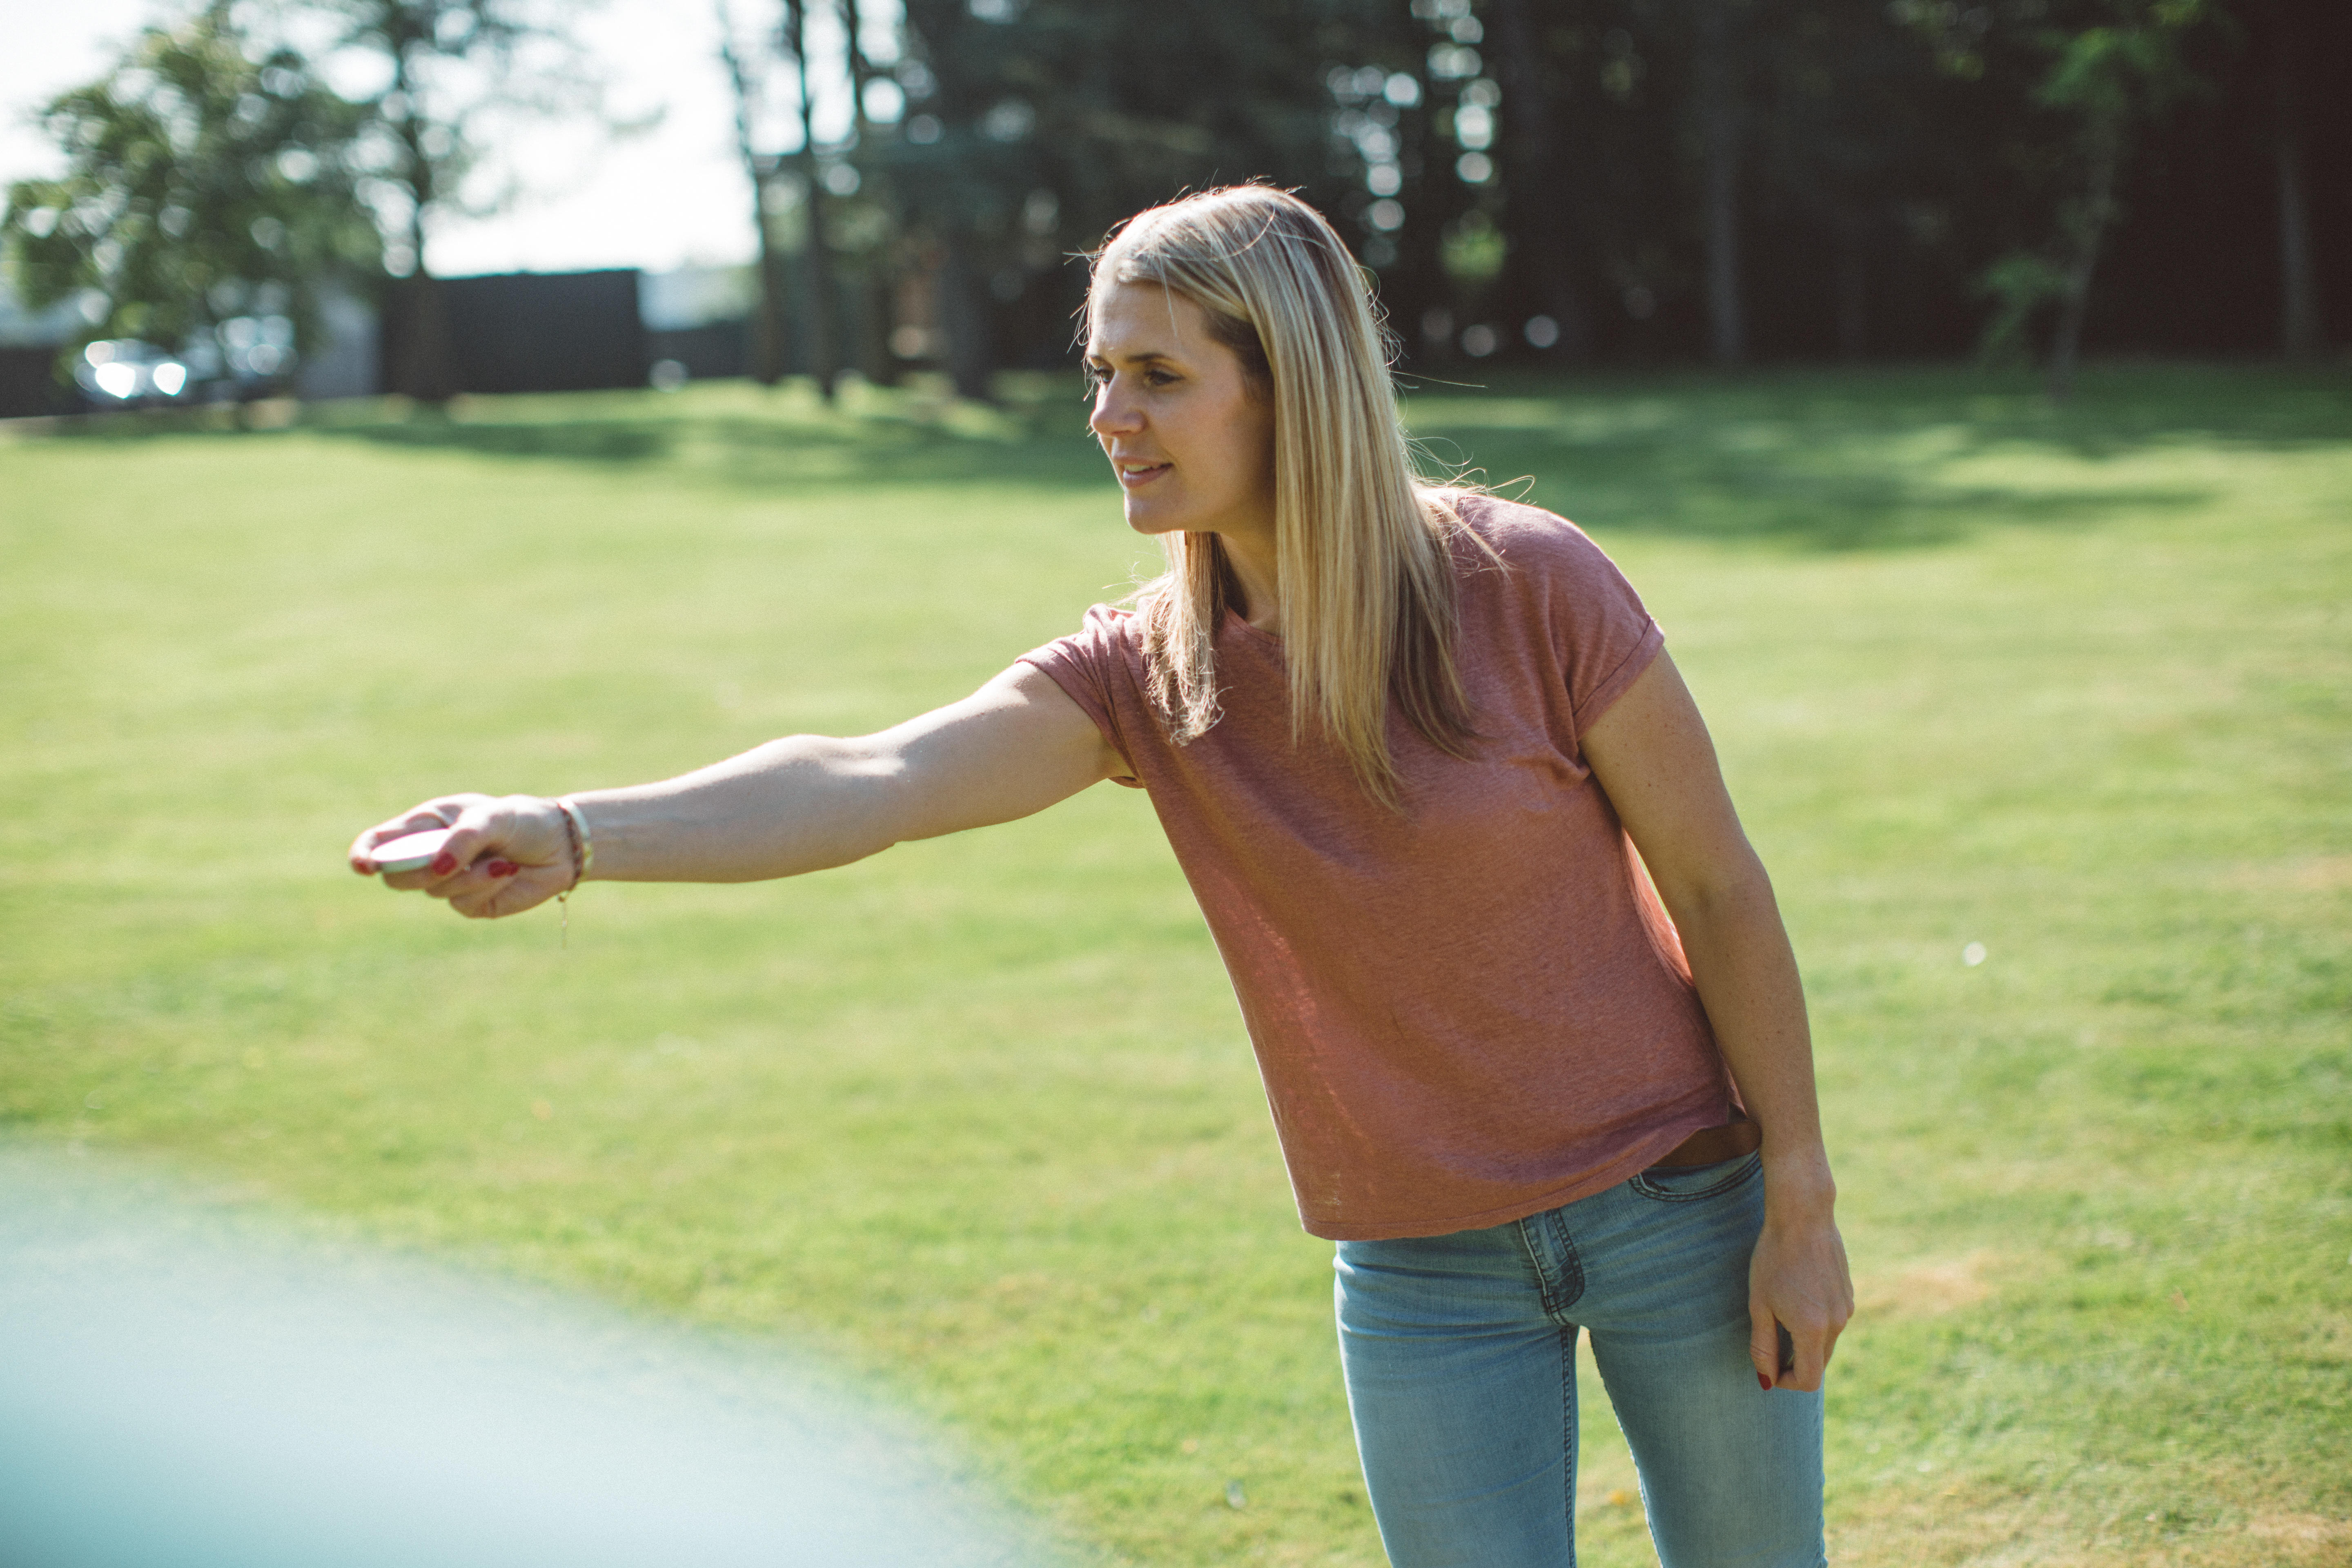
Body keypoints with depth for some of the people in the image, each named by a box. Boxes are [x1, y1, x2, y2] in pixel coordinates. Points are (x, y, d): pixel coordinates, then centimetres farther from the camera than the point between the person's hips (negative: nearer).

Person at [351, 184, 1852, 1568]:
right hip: (1421, 1268, 2)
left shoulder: (1524, 583, -16)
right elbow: (871, 781, -24)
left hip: (1673, 1205, -2)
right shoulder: (1142, 674, -8)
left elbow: (1717, 886, -9)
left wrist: (1801, 1208, -7)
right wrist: (572, 835, -40)